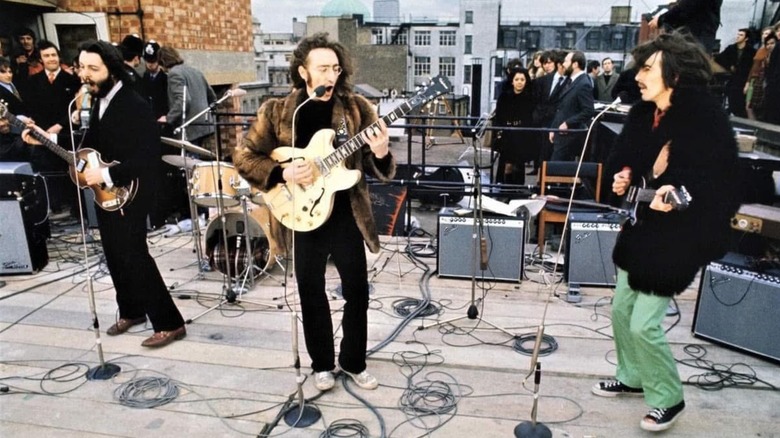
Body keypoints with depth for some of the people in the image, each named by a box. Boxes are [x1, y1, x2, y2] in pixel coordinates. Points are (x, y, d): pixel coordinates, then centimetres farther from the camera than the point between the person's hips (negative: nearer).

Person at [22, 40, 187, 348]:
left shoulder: (135, 107, -20)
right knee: (115, 256, 16)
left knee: (134, 256, -7)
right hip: (104, 194, 9)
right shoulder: (99, 101, 7)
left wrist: (106, 175, -26)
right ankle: (131, 311, 34)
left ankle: (169, 323, 1)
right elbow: (91, 145, 14)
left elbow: (147, 159, -26)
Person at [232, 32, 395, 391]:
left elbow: (378, 170, -2)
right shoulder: (277, 111, -3)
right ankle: (322, 365, 32)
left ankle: (354, 362, 30)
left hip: (346, 216, 1)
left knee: (357, 291, 8)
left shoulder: (357, 108, -2)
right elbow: (243, 157, 0)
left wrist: (381, 156, -25)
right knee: (311, 294, 12)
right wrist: (282, 174, -16)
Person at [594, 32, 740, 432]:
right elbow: (624, 157, 15)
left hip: (677, 237, -8)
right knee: (621, 309, 16)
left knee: (644, 324, -4)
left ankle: (668, 399, 20)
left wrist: (678, 193, -34)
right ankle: (632, 377, 38)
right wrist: (623, 176, -5)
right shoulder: (643, 113, 3)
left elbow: (720, 182, -20)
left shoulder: (706, 117, -18)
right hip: (640, 230, 8)